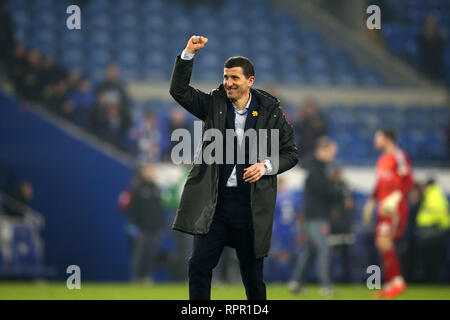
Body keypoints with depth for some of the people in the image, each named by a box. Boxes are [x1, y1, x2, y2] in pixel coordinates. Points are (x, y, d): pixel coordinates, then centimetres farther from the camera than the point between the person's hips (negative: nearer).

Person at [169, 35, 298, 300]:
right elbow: (179, 90, -1)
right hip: (213, 203, 1)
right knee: (199, 266, -4)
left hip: (250, 206, -1)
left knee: (252, 274, 7)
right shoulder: (214, 104, 6)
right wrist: (189, 54, -10)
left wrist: (267, 166, -11)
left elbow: (291, 153, 7)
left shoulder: (270, 112, 2)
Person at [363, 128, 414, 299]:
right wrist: (370, 203, 24)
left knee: (385, 242, -17)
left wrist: (394, 200, -23)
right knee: (381, 243, 6)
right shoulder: (382, 160, 19)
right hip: (383, 208, 9)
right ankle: (390, 284, 10)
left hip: (395, 208, -9)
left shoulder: (399, 156, -9)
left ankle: (397, 281, -12)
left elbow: (408, 181, -15)